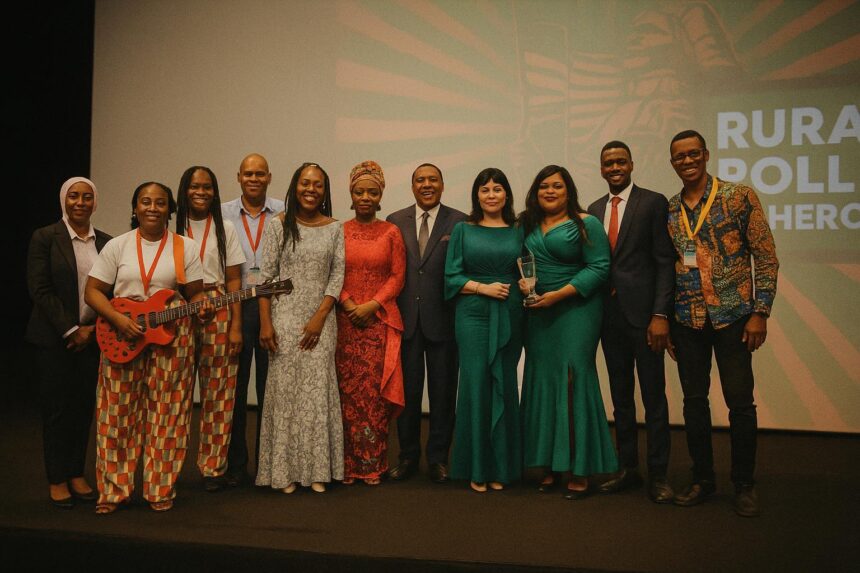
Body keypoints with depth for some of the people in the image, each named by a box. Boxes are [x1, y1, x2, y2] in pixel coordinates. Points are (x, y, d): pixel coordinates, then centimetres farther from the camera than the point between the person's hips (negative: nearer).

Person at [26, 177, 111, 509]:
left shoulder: (106, 242, 8)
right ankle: (57, 481, 15)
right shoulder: (45, 238, -2)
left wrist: (94, 329, -5)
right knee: (57, 409, 3)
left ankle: (77, 475, 20)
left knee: (84, 407, 7)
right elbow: (40, 290, -8)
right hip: (54, 338, -3)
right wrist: (70, 330, -12)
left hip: (92, 337, 3)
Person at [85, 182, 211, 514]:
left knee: (166, 414, 2)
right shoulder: (118, 246, 4)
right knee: (120, 414, 3)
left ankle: (161, 489, 13)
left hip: (171, 339, 0)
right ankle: (114, 490, 14)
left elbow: (195, 294, 5)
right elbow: (93, 291, 2)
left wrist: (202, 310, -17)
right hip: (122, 338, 0)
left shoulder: (186, 247, 4)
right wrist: (119, 320, -14)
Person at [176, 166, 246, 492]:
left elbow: (233, 281, 5)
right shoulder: (173, 229, 7)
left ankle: (213, 467, 10)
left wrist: (236, 326, -2)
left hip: (218, 313, 0)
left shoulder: (225, 229, 8)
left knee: (217, 391, 1)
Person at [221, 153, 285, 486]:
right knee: (235, 385, 6)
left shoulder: (284, 214, 5)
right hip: (234, 305, 1)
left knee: (269, 386, 5)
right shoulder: (223, 214, 9)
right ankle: (235, 464, 17)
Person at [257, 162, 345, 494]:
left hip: (320, 320, 1)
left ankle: (317, 469, 12)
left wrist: (320, 318, -8)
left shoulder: (334, 228, 6)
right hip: (284, 319, -1)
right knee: (285, 390, 2)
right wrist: (265, 323, -8)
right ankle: (286, 471, 11)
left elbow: (337, 275, 2)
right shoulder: (280, 225, 1)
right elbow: (266, 275, -1)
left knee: (318, 390, 2)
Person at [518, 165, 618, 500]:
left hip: (575, 310, -5)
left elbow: (599, 267, -9)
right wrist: (521, 282, -6)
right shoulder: (528, 225, 12)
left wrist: (559, 294, -16)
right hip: (537, 314, 5)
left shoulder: (585, 224, -2)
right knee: (541, 383, 6)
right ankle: (549, 466, 15)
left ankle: (579, 471, 3)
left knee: (572, 381, -6)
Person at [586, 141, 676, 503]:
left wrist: (660, 315, -15)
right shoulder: (594, 210, 13)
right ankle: (628, 469, 24)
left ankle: (658, 475, 12)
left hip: (643, 314, -5)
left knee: (654, 396, 1)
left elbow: (665, 262, -8)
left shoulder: (653, 202, -2)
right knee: (620, 396, 12)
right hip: (610, 316, 5)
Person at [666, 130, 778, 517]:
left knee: (740, 402, 0)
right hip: (687, 322, 4)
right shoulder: (668, 210, 8)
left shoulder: (740, 196, -3)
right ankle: (702, 479, 23)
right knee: (693, 401, 9)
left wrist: (760, 312, -9)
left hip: (732, 318, -3)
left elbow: (766, 256, -4)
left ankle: (744, 484, 17)